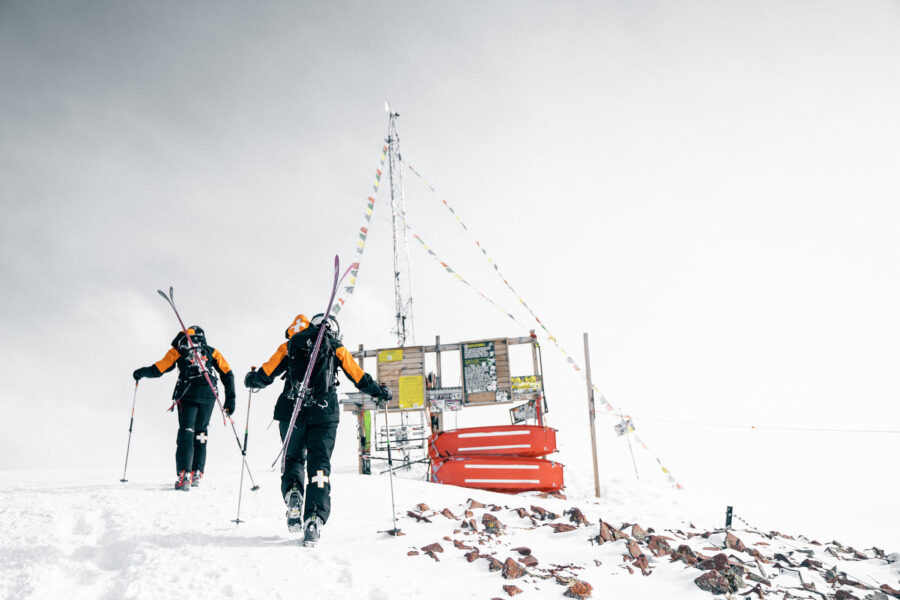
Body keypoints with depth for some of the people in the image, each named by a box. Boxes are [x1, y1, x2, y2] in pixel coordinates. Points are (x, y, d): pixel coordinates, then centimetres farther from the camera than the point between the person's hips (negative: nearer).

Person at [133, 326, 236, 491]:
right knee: (200, 433, 15)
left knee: (186, 432, -4)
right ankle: (197, 474, 12)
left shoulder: (179, 349, 14)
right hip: (208, 397, 2)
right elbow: (228, 374, 11)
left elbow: (158, 369, 11)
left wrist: (141, 372, 30)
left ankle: (184, 475, -18)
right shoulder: (212, 352, 19)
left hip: (187, 395, -2)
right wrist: (230, 399, 13)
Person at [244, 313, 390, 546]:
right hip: (324, 414, -1)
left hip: (291, 411, 1)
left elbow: (265, 374, 9)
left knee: (293, 458, 19)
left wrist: (251, 380, 31)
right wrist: (379, 392, 26)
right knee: (319, 464, 2)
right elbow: (360, 378, 11)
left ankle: (292, 492, -9)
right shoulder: (336, 348, 10)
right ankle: (315, 518, -11)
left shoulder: (290, 346, 12)